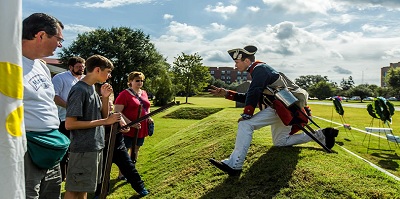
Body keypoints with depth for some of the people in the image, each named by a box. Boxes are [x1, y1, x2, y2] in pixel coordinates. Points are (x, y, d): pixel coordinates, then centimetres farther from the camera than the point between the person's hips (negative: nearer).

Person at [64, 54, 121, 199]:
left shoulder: (92, 89, 10)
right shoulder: (79, 90, -16)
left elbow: (103, 115, 15)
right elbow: (69, 124, -21)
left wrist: (105, 97, -2)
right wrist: (104, 121, -19)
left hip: (96, 147, 9)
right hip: (83, 150, -9)